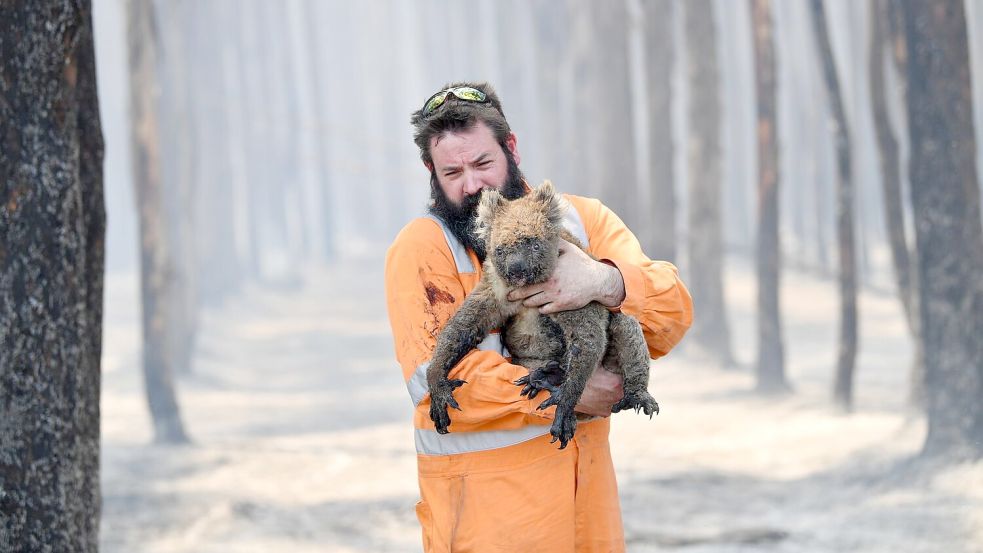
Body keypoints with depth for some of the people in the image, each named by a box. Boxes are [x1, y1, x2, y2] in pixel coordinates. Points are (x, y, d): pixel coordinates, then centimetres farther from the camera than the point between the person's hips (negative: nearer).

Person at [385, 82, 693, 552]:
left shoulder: (583, 219, 6)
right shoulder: (422, 247, -7)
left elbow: (673, 314, -5)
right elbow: (436, 378, -19)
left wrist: (605, 282, -25)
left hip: (588, 474, 4)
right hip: (484, 491, -4)